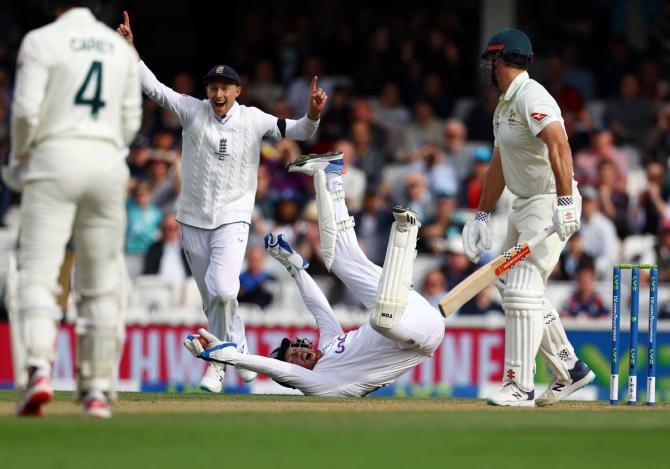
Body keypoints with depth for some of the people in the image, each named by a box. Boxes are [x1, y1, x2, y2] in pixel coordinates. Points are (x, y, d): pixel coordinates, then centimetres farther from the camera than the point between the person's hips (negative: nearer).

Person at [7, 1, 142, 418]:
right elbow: (131, 119, 14)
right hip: (108, 161, 4)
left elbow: (26, 108, -8)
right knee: (101, 284, 9)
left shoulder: (42, 40, -1)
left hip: (54, 157, -4)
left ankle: (40, 371, -28)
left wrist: (18, 158, 8)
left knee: (38, 273, -8)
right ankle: (97, 390, 9)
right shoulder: (122, 47, 14)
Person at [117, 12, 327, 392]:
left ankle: (218, 362, -8)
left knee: (223, 292, -22)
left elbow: (296, 132, -6)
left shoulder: (253, 120, -3)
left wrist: (312, 116, -28)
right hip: (194, 221, 3)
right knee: (213, 300, 8)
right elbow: (154, 88, -8)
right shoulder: (193, 111, -1)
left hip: (233, 219, -3)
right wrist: (130, 52, -20)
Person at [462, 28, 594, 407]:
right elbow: (499, 165, 24)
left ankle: (520, 386, -16)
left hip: (549, 202, -11)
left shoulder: (531, 97, -16)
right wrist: (482, 215, 23)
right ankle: (569, 370, 22)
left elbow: (559, 146, -29)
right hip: (524, 206, 11)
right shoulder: (505, 105, 17)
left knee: (523, 290, -16)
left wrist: (564, 202, -37)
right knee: (515, 289, 15)